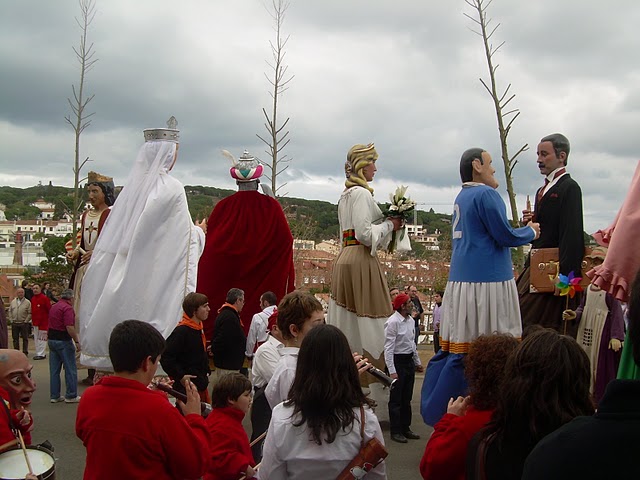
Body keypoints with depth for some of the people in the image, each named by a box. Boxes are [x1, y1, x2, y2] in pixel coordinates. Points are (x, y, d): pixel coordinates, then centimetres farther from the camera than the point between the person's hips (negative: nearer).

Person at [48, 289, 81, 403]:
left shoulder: (54, 307, 14)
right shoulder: (68, 308, -14)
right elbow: (69, 327, -23)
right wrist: (77, 341, -16)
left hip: (52, 339, 9)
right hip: (63, 341, -9)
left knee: (54, 369, 11)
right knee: (70, 369, 0)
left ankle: (54, 396, 15)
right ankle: (71, 396, 5)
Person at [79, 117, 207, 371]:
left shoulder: (132, 185, 6)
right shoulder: (171, 188, -10)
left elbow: (114, 234, 11)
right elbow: (184, 234, -7)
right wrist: (199, 231, 13)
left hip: (124, 273, 6)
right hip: (156, 272, -6)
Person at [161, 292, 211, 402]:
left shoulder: (198, 329, 10)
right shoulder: (182, 331, -19)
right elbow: (165, 357, -23)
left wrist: (206, 371, 14)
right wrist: (180, 376, -21)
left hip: (201, 385, 9)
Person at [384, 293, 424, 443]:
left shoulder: (410, 320, 7)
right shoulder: (393, 322, -19)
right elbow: (388, 348, -20)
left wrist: (417, 362, 20)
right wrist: (392, 371, -23)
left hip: (409, 361, 8)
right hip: (397, 361, -8)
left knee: (407, 398, 17)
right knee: (396, 399, 3)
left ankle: (405, 428, 29)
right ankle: (395, 432, 14)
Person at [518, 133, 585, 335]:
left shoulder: (569, 188, -9)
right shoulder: (543, 190, 19)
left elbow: (572, 235, -17)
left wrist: (564, 275, -23)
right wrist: (530, 222, 1)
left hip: (554, 269, -9)